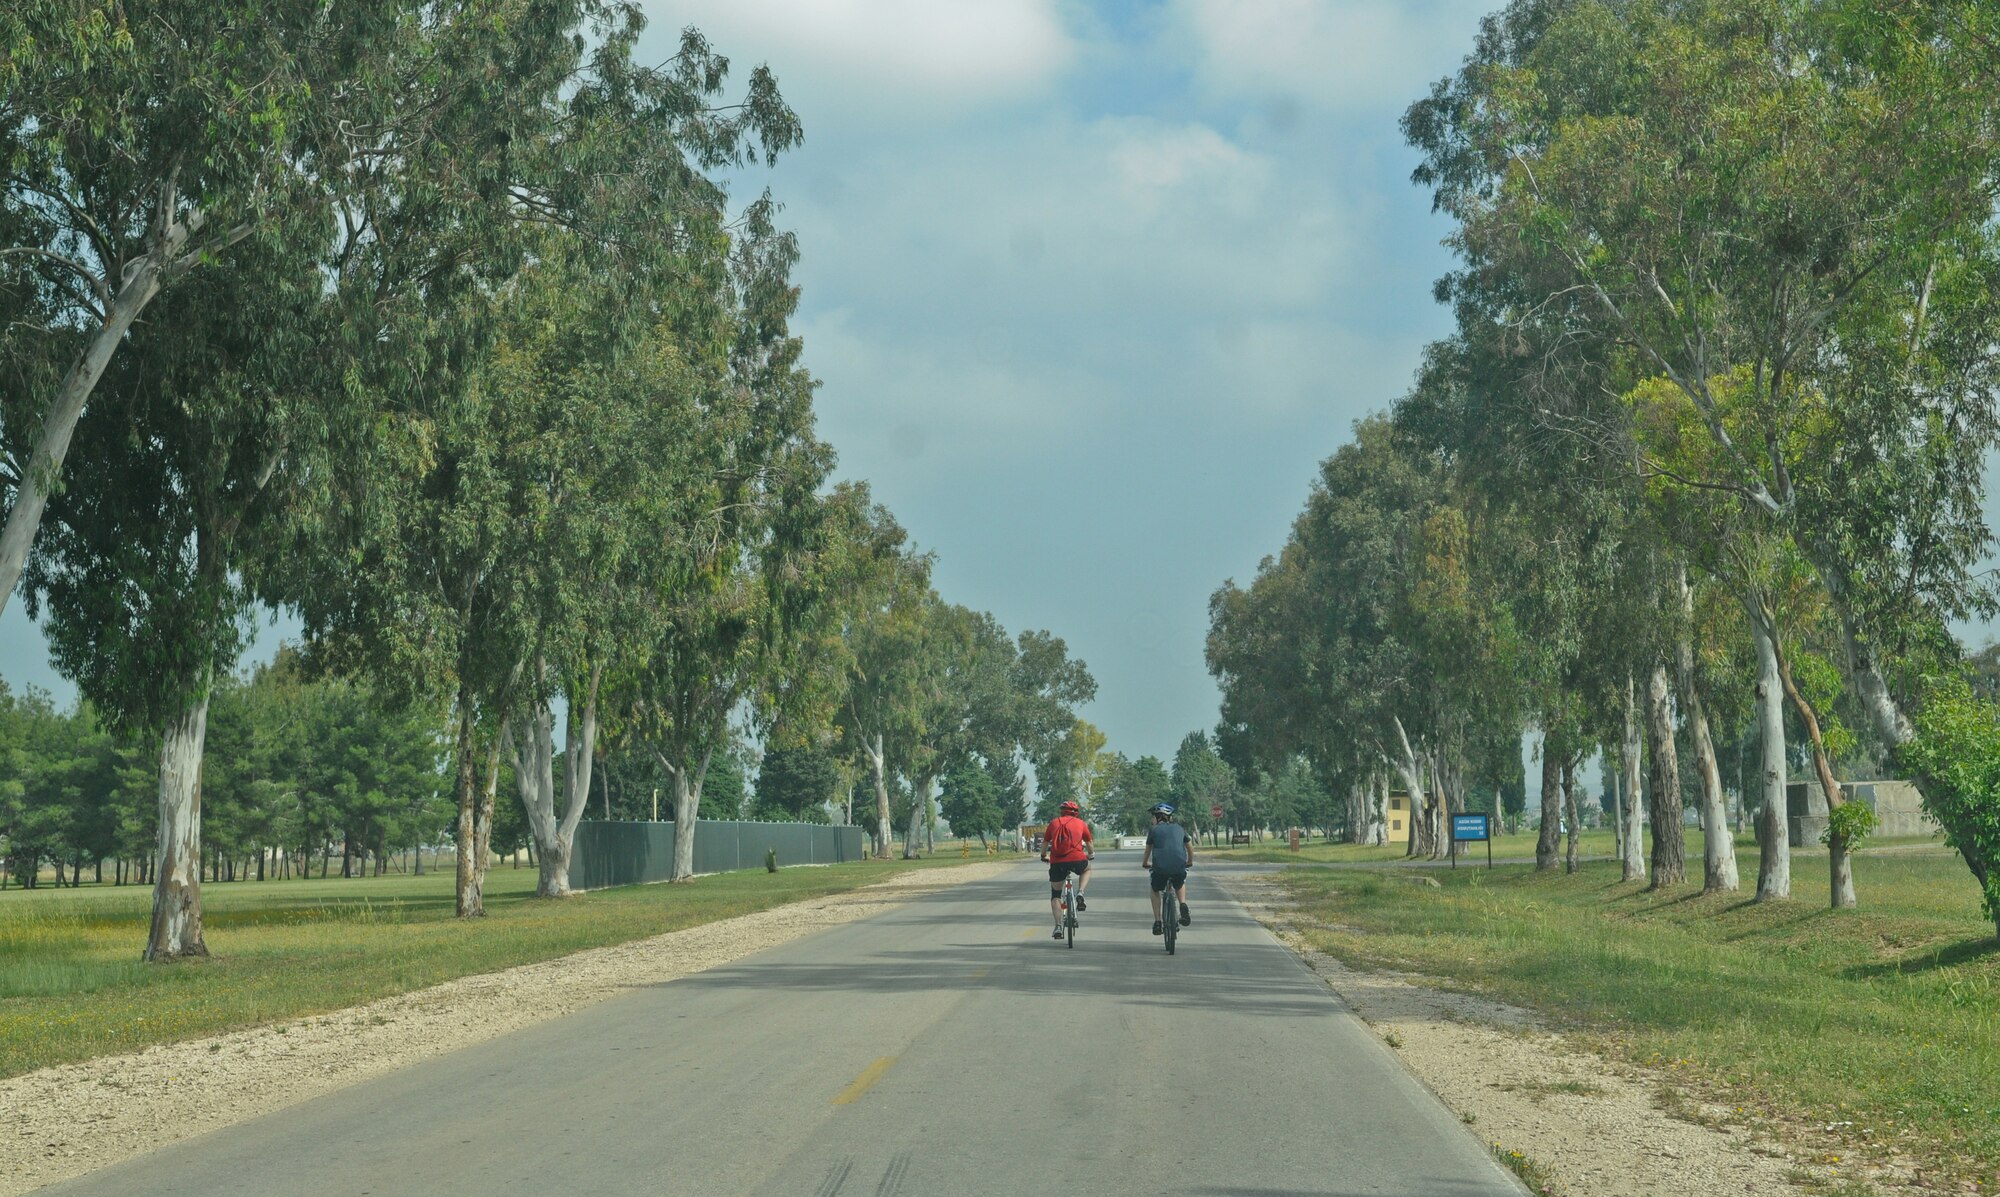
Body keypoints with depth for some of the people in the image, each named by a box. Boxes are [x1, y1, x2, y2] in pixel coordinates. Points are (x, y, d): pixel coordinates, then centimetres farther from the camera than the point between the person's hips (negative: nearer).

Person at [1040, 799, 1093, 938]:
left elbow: (1045, 843, 26)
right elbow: (1089, 843, 29)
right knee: (1087, 869, 35)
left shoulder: (1054, 823, 17)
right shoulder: (1081, 824, 16)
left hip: (1057, 863, 1)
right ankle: (1080, 893, 11)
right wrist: (1090, 855, 50)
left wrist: (1044, 856, 46)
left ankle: (1058, 927, 4)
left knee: (1055, 895, 16)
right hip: (1077, 860, -1)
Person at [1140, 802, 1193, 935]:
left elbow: (1148, 850, 20)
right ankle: (1183, 906, 7)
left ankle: (1157, 923, 16)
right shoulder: (1179, 828, 17)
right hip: (1179, 868, 2)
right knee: (1180, 886, 34)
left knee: (1155, 891, 25)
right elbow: (1190, 847, 24)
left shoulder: (1153, 829, 10)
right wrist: (1190, 862, 42)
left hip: (1160, 868, -2)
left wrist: (1145, 863, 39)